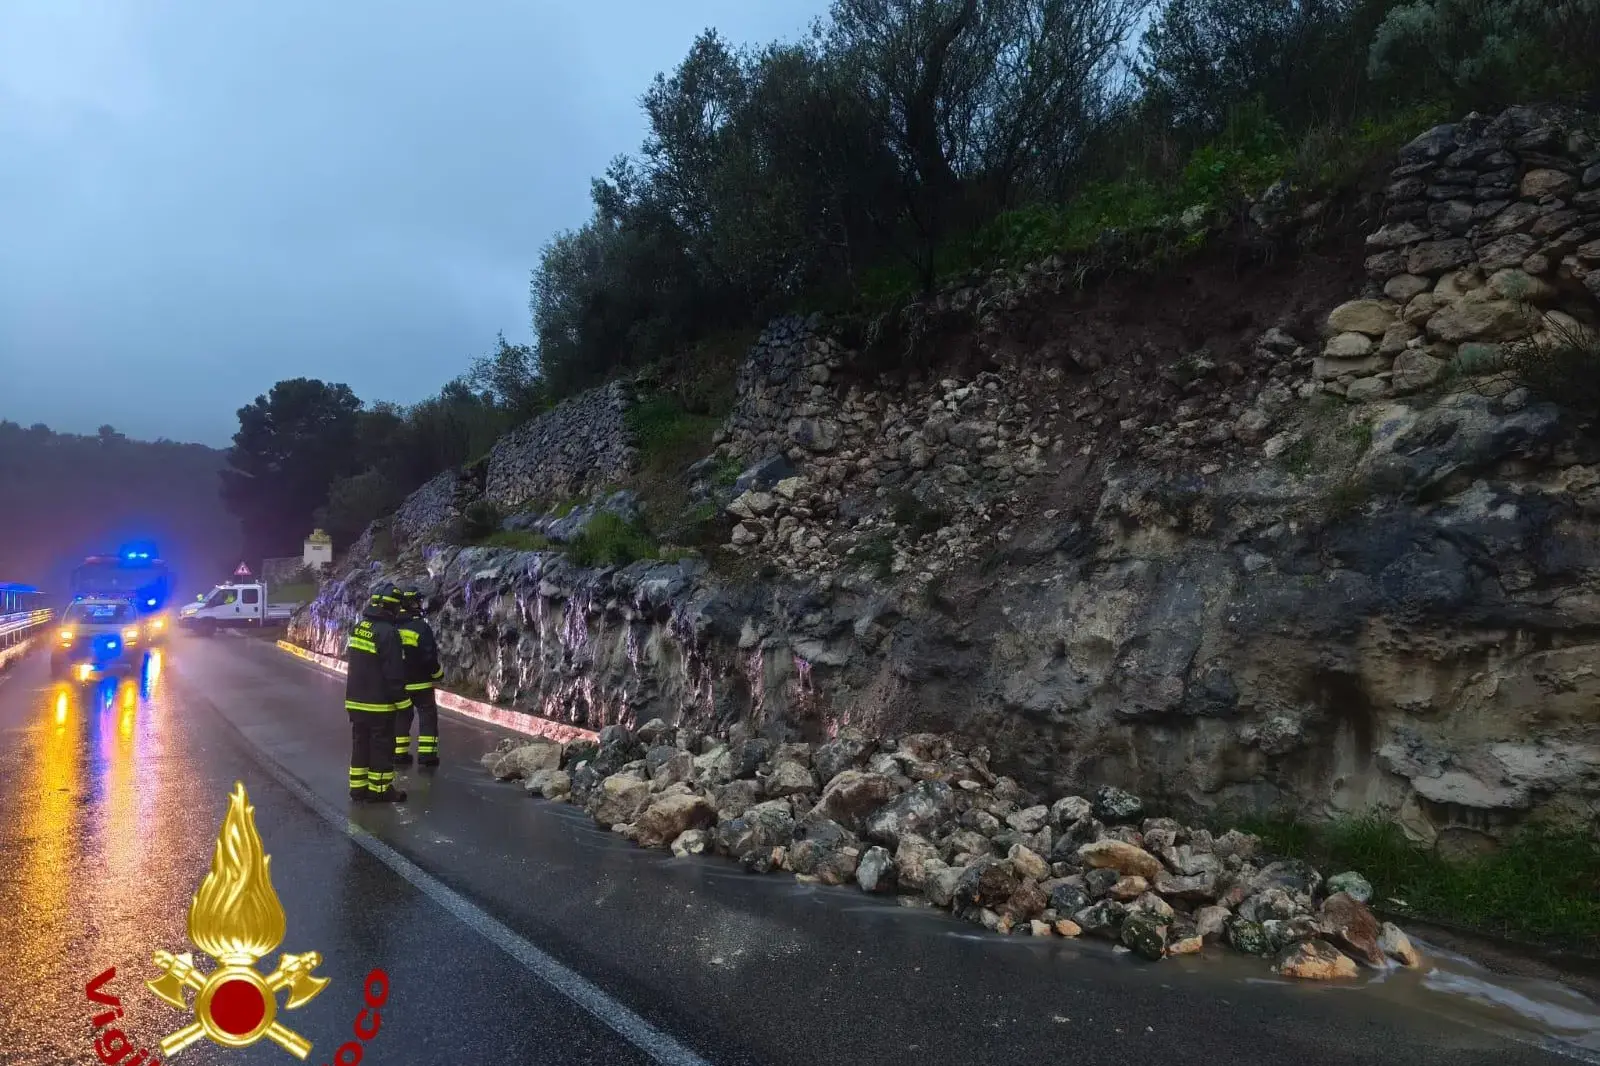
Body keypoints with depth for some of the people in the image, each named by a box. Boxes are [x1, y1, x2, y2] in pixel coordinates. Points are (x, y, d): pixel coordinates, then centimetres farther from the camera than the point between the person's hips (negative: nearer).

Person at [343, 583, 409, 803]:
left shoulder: (357, 628, 7)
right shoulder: (388, 632, -20)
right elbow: (394, 672, -20)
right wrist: (401, 699, -10)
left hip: (356, 700, 8)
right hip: (379, 702, -8)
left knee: (360, 743, 15)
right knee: (382, 746, 3)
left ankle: (358, 787, 21)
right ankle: (380, 790, 9)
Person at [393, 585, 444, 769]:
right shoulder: (421, 627, -17)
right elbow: (429, 657, -19)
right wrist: (438, 673, -1)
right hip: (420, 683, -5)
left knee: (401, 716, 15)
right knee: (427, 716, 4)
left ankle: (399, 754, 18)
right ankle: (426, 754, 0)